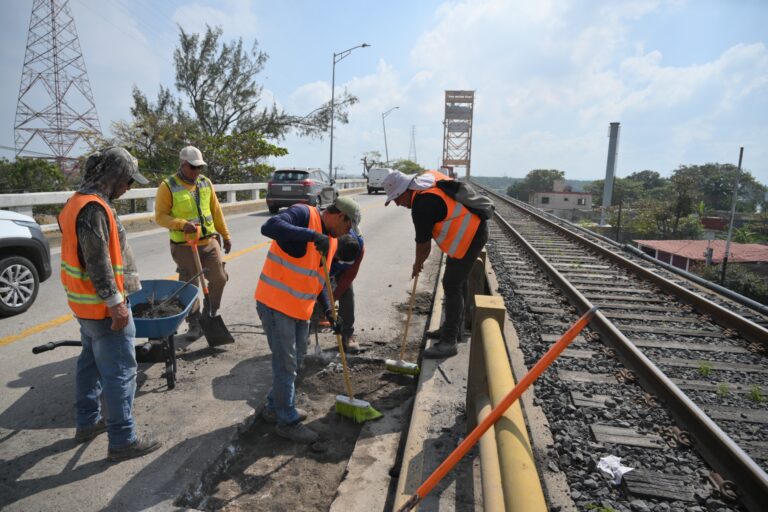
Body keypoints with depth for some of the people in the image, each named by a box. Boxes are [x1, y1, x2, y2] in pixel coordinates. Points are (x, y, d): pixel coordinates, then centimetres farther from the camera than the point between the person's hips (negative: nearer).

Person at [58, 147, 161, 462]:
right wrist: (115, 302, -21)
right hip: (103, 306, -11)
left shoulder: (79, 201, 11)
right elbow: (98, 261, -25)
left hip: (86, 303, 11)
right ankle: (122, 441, 8)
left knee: (91, 362, 22)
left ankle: (87, 423, 37)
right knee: (120, 371, -2)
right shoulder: (94, 208, -22)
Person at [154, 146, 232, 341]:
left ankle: (210, 316, 27)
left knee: (219, 279, 6)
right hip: (184, 246, -4)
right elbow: (160, 216, -9)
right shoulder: (168, 186, -8)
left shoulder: (205, 183, 7)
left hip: (209, 242, 4)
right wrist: (182, 224, -25)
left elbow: (216, 211, 11)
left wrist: (225, 235, 12)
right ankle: (194, 324, 19)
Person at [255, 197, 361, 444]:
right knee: (286, 363, 1)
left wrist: (330, 311, 6)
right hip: (275, 303, -9)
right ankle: (288, 421, 18)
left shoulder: (331, 241, 11)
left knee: (296, 359, 19)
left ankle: (275, 407, 39)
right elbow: (269, 227, -32)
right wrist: (312, 235, -35)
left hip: (300, 308, 9)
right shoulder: (304, 214, -13)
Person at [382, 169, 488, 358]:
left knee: (452, 286, -9)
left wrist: (417, 265, 6)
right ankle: (453, 328, 30)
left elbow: (423, 245, -13)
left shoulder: (422, 205, -23)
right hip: (474, 228, 11)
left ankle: (449, 341, -3)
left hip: (469, 236, -11)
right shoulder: (428, 176, 3)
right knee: (458, 281, 17)